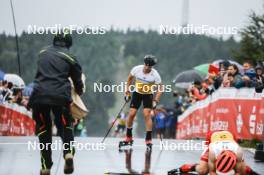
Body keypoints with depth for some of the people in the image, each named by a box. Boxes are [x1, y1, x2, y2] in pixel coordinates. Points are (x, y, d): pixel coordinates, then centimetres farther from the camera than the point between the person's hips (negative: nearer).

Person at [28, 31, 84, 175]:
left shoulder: (43, 53, 14)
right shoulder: (69, 57, 5)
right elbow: (77, 80, 13)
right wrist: (79, 91, 34)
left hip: (39, 95, 2)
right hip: (60, 97, -2)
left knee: (43, 129, 11)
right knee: (65, 125, 14)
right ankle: (68, 152, -13)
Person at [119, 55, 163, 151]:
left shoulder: (155, 74, -23)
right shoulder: (136, 69, -17)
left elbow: (160, 89, -12)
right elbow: (130, 78, 3)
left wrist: (155, 101, -20)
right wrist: (127, 91, 1)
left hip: (148, 95, -2)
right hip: (137, 93, 2)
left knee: (147, 114, -18)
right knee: (131, 114, -5)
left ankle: (148, 140, -11)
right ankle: (128, 138, 11)